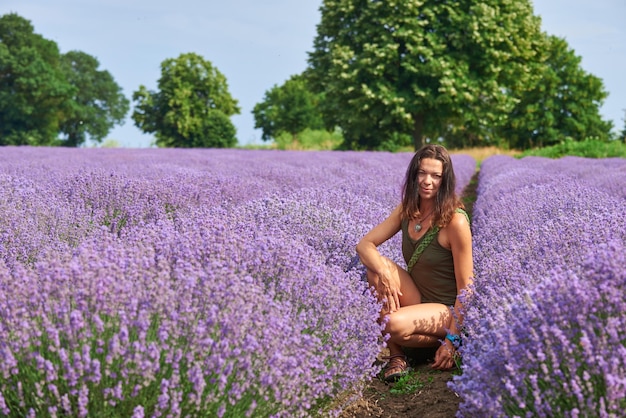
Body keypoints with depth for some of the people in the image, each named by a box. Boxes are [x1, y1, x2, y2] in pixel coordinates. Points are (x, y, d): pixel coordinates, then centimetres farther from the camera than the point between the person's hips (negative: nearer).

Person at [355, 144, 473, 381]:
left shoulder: (455, 221, -20)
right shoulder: (406, 211, -1)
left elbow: (466, 288, -18)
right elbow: (364, 244, -6)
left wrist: (452, 340, -20)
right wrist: (383, 273, -27)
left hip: (447, 310, -6)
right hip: (417, 299, 6)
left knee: (395, 324, -35)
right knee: (376, 264, -20)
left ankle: (441, 343, 0)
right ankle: (396, 355, -11)